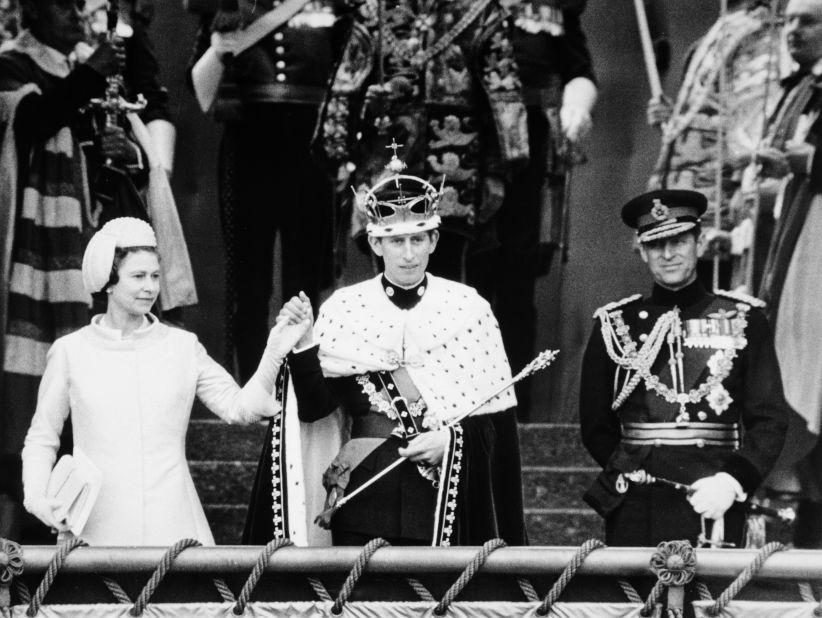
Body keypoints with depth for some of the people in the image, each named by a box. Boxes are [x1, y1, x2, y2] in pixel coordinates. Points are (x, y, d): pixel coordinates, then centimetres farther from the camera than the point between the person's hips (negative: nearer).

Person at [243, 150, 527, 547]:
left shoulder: (468, 308, 1)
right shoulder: (343, 308, 3)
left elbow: (498, 416, 3)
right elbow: (314, 407, -2)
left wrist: (452, 438, -13)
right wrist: (302, 347, -16)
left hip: (444, 500, 0)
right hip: (362, 496, 0)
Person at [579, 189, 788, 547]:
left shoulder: (742, 319, 5)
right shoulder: (614, 326, 8)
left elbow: (769, 420, 1)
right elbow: (595, 425, 13)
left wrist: (733, 480, -13)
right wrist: (631, 474, 2)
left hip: (713, 506, -1)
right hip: (634, 513, 1)